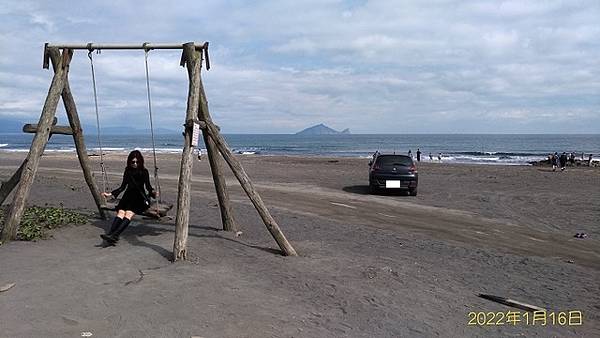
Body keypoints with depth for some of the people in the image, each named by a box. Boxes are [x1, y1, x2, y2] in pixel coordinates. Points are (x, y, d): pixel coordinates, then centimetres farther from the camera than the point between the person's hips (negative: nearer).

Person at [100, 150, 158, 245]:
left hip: (139, 196, -4)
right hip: (128, 195, 4)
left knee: (129, 213, -28)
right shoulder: (128, 171, 15)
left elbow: (148, 186, 4)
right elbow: (123, 187, 19)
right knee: (120, 212, -23)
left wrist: (153, 192, -17)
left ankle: (115, 235, -43)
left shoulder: (144, 171, 6)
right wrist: (111, 194, 11)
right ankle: (109, 234, -40)